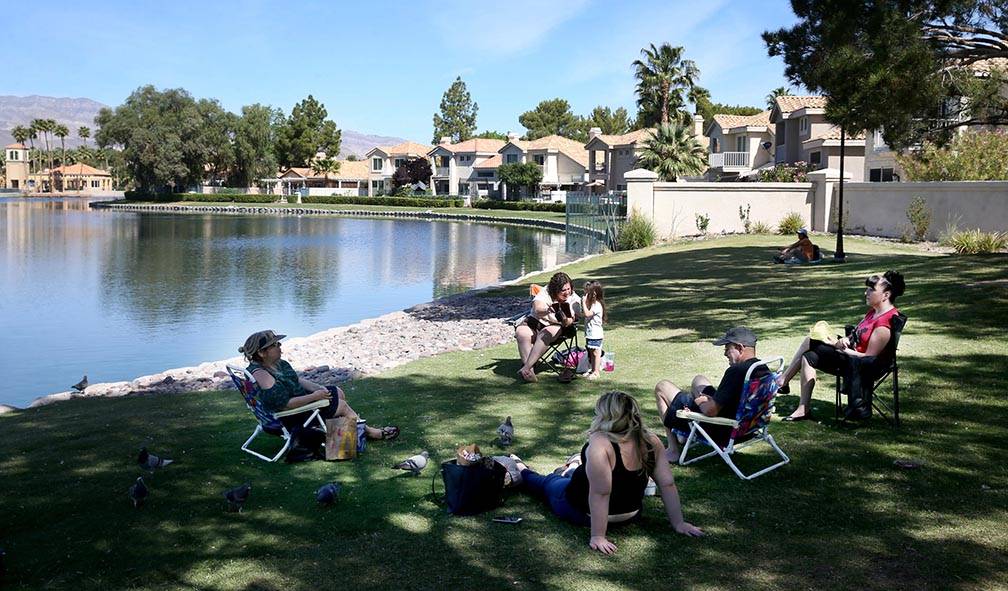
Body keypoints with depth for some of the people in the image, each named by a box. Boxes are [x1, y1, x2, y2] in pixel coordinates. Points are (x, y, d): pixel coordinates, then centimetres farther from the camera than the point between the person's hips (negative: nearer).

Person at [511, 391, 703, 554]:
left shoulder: (600, 444, -34)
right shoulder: (652, 442, -16)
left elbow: (600, 493, -35)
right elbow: (668, 484, -14)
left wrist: (597, 536, -29)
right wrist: (678, 523, -5)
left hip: (584, 513, -4)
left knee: (547, 482, 27)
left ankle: (523, 472, 55)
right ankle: (569, 472, 64)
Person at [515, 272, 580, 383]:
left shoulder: (573, 299, -7)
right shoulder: (546, 292, -7)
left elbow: (568, 323, -16)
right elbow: (537, 308, -24)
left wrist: (565, 319, -40)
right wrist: (548, 309, -46)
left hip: (556, 326, -1)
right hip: (536, 321, 1)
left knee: (545, 335, -35)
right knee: (522, 333, -28)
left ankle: (526, 368, -39)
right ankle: (530, 370, -33)